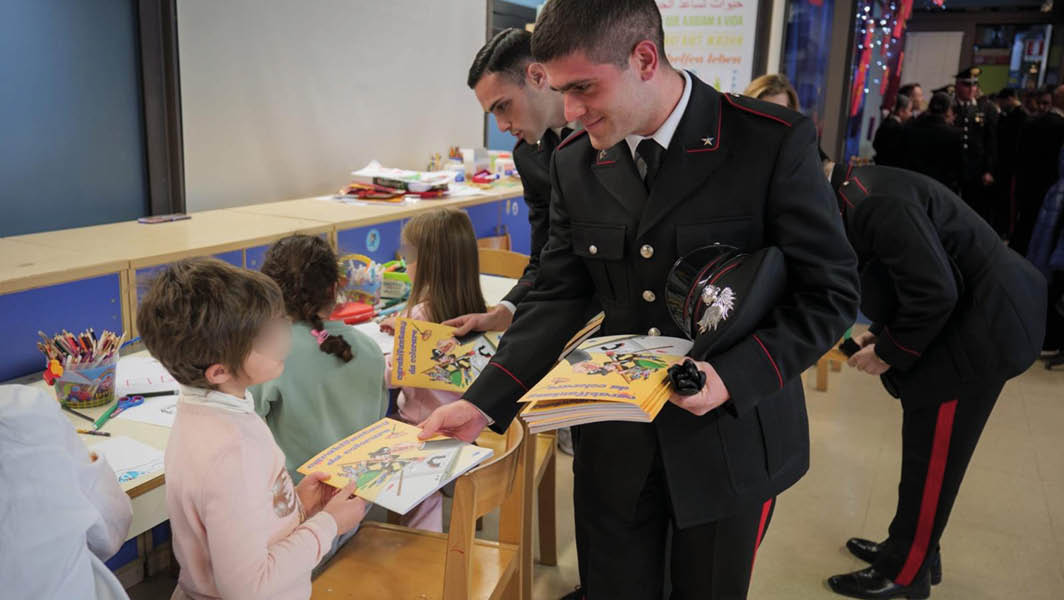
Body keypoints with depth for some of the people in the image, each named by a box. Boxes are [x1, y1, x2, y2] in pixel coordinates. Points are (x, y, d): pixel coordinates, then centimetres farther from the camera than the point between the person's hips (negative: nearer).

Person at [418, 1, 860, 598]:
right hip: (615, 437, 3)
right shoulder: (575, 162, -2)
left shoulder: (775, 142, -15)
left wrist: (734, 376, -24)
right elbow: (558, 298, 1)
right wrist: (484, 403, -10)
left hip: (731, 438, -3)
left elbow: (831, 291, -11)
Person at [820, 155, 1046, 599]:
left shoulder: (873, 201, -25)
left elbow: (934, 292, -27)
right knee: (926, 456, 19)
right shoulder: (856, 194, 7)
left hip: (979, 329, -10)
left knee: (930, 464, 3)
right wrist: (883, 335, 6)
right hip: (977, 315, 10)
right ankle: (910, 551, 34)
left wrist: (888, 353, -13)